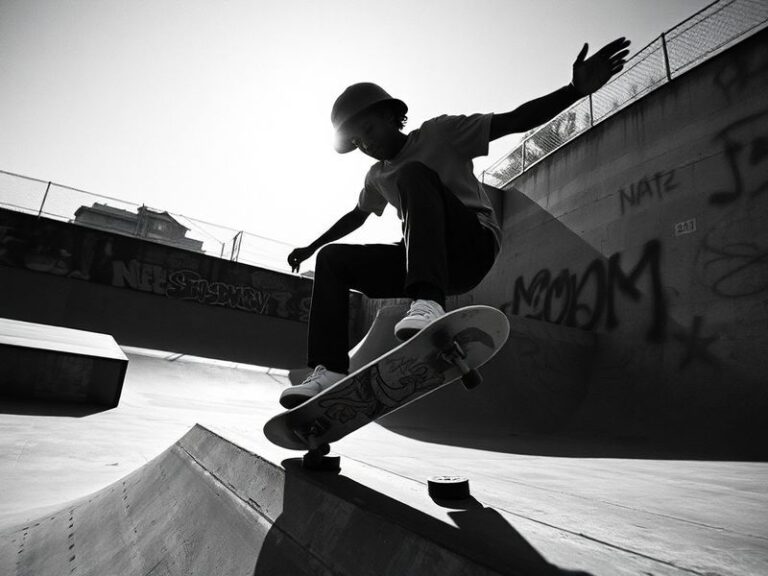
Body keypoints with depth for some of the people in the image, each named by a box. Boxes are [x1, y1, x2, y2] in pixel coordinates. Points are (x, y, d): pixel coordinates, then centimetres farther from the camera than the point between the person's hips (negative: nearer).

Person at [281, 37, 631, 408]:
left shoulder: (439, 134, 2)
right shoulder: (378, 176, 20)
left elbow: (516, 121, -6)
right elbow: (356, 216, 36)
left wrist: (577, 89, -20)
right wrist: (311, 247, 40)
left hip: (476, 245, -6)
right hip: (428, 261, 6)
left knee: (414, 175, -29)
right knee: (332, 259, -4)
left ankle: (428, 303, -46)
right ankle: (330, 371, -16)